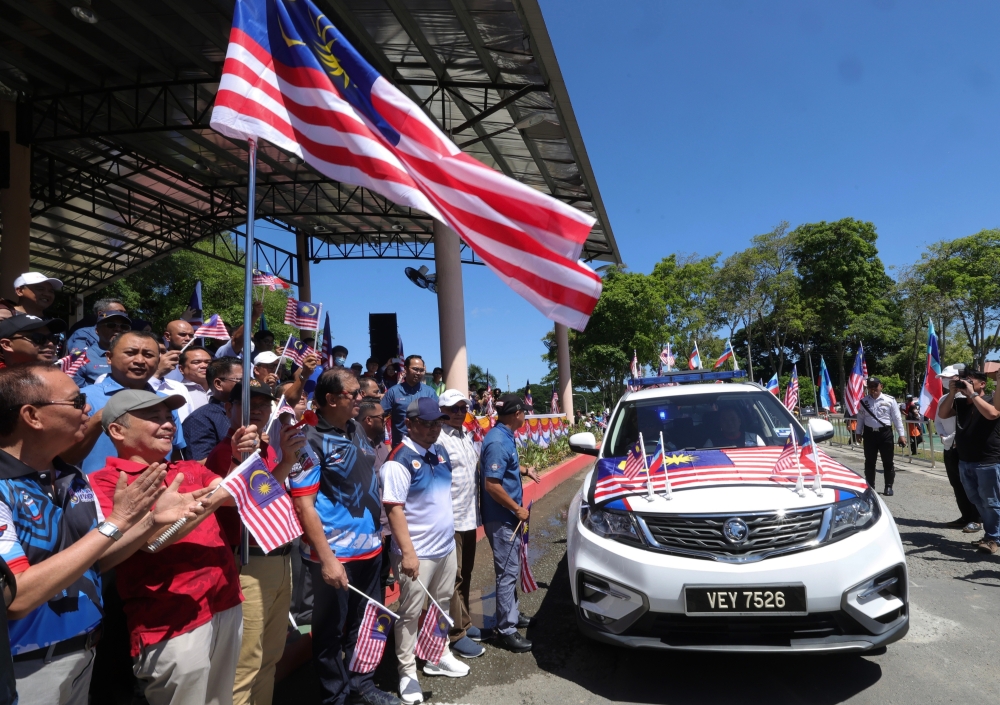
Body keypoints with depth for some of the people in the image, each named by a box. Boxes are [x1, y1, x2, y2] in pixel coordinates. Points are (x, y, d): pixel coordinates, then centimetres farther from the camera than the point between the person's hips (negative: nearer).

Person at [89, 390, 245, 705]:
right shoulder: (106, 482, -6)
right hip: (173, 622, -6)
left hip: (226, 606, 6)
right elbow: (151, 539, -18)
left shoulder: (190, 470, 13)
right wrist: (215, 497, -20)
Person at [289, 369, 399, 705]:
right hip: (336, 553, -7)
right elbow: (304, 504, -18)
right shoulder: (312, 441, -17)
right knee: (331, 628, 11)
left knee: (365, 621, 21)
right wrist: (326, 558, -20)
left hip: (370, 545, 7)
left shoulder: (356, 429, 5)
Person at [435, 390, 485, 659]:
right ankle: (457, 634, 11)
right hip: (451, 519, -9)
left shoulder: (467, 436, 11)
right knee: (454, 576, 0)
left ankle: (465, 623, 32)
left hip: (470, 516, 9)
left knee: (466, 574, 19)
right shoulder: (438, 439, -17)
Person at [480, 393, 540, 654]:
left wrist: (524, 470, 20)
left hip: (508, 516, 10)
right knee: (507, 571, -1)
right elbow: (492, 485, -27)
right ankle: (506, 630, 10)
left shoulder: (505, 437, 6)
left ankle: (511, 614, 36)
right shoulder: (498, 441, -24)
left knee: (511, 568, 21)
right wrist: (518, 509, -19)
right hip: (501, 518, -10)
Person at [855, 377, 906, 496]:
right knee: (869, 462, 9)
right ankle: (870, 486, 19)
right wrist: (859, 433, 11)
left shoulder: (889, 400, -1)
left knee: (888, 462, 5)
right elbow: (860, 418, 10)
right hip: (869, 433, 1)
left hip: (885, 433, -1)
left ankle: (888, 486, 18)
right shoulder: (863, 401, 3)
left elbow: (897, 418, 0)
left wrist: (901, 434, -2)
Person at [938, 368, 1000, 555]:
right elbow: (943, 414, 1)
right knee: (978, 501, 14)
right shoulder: (959, 402, 8)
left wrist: (972, 394, -21)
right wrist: (952, 393, -5)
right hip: (965, 461, 6)